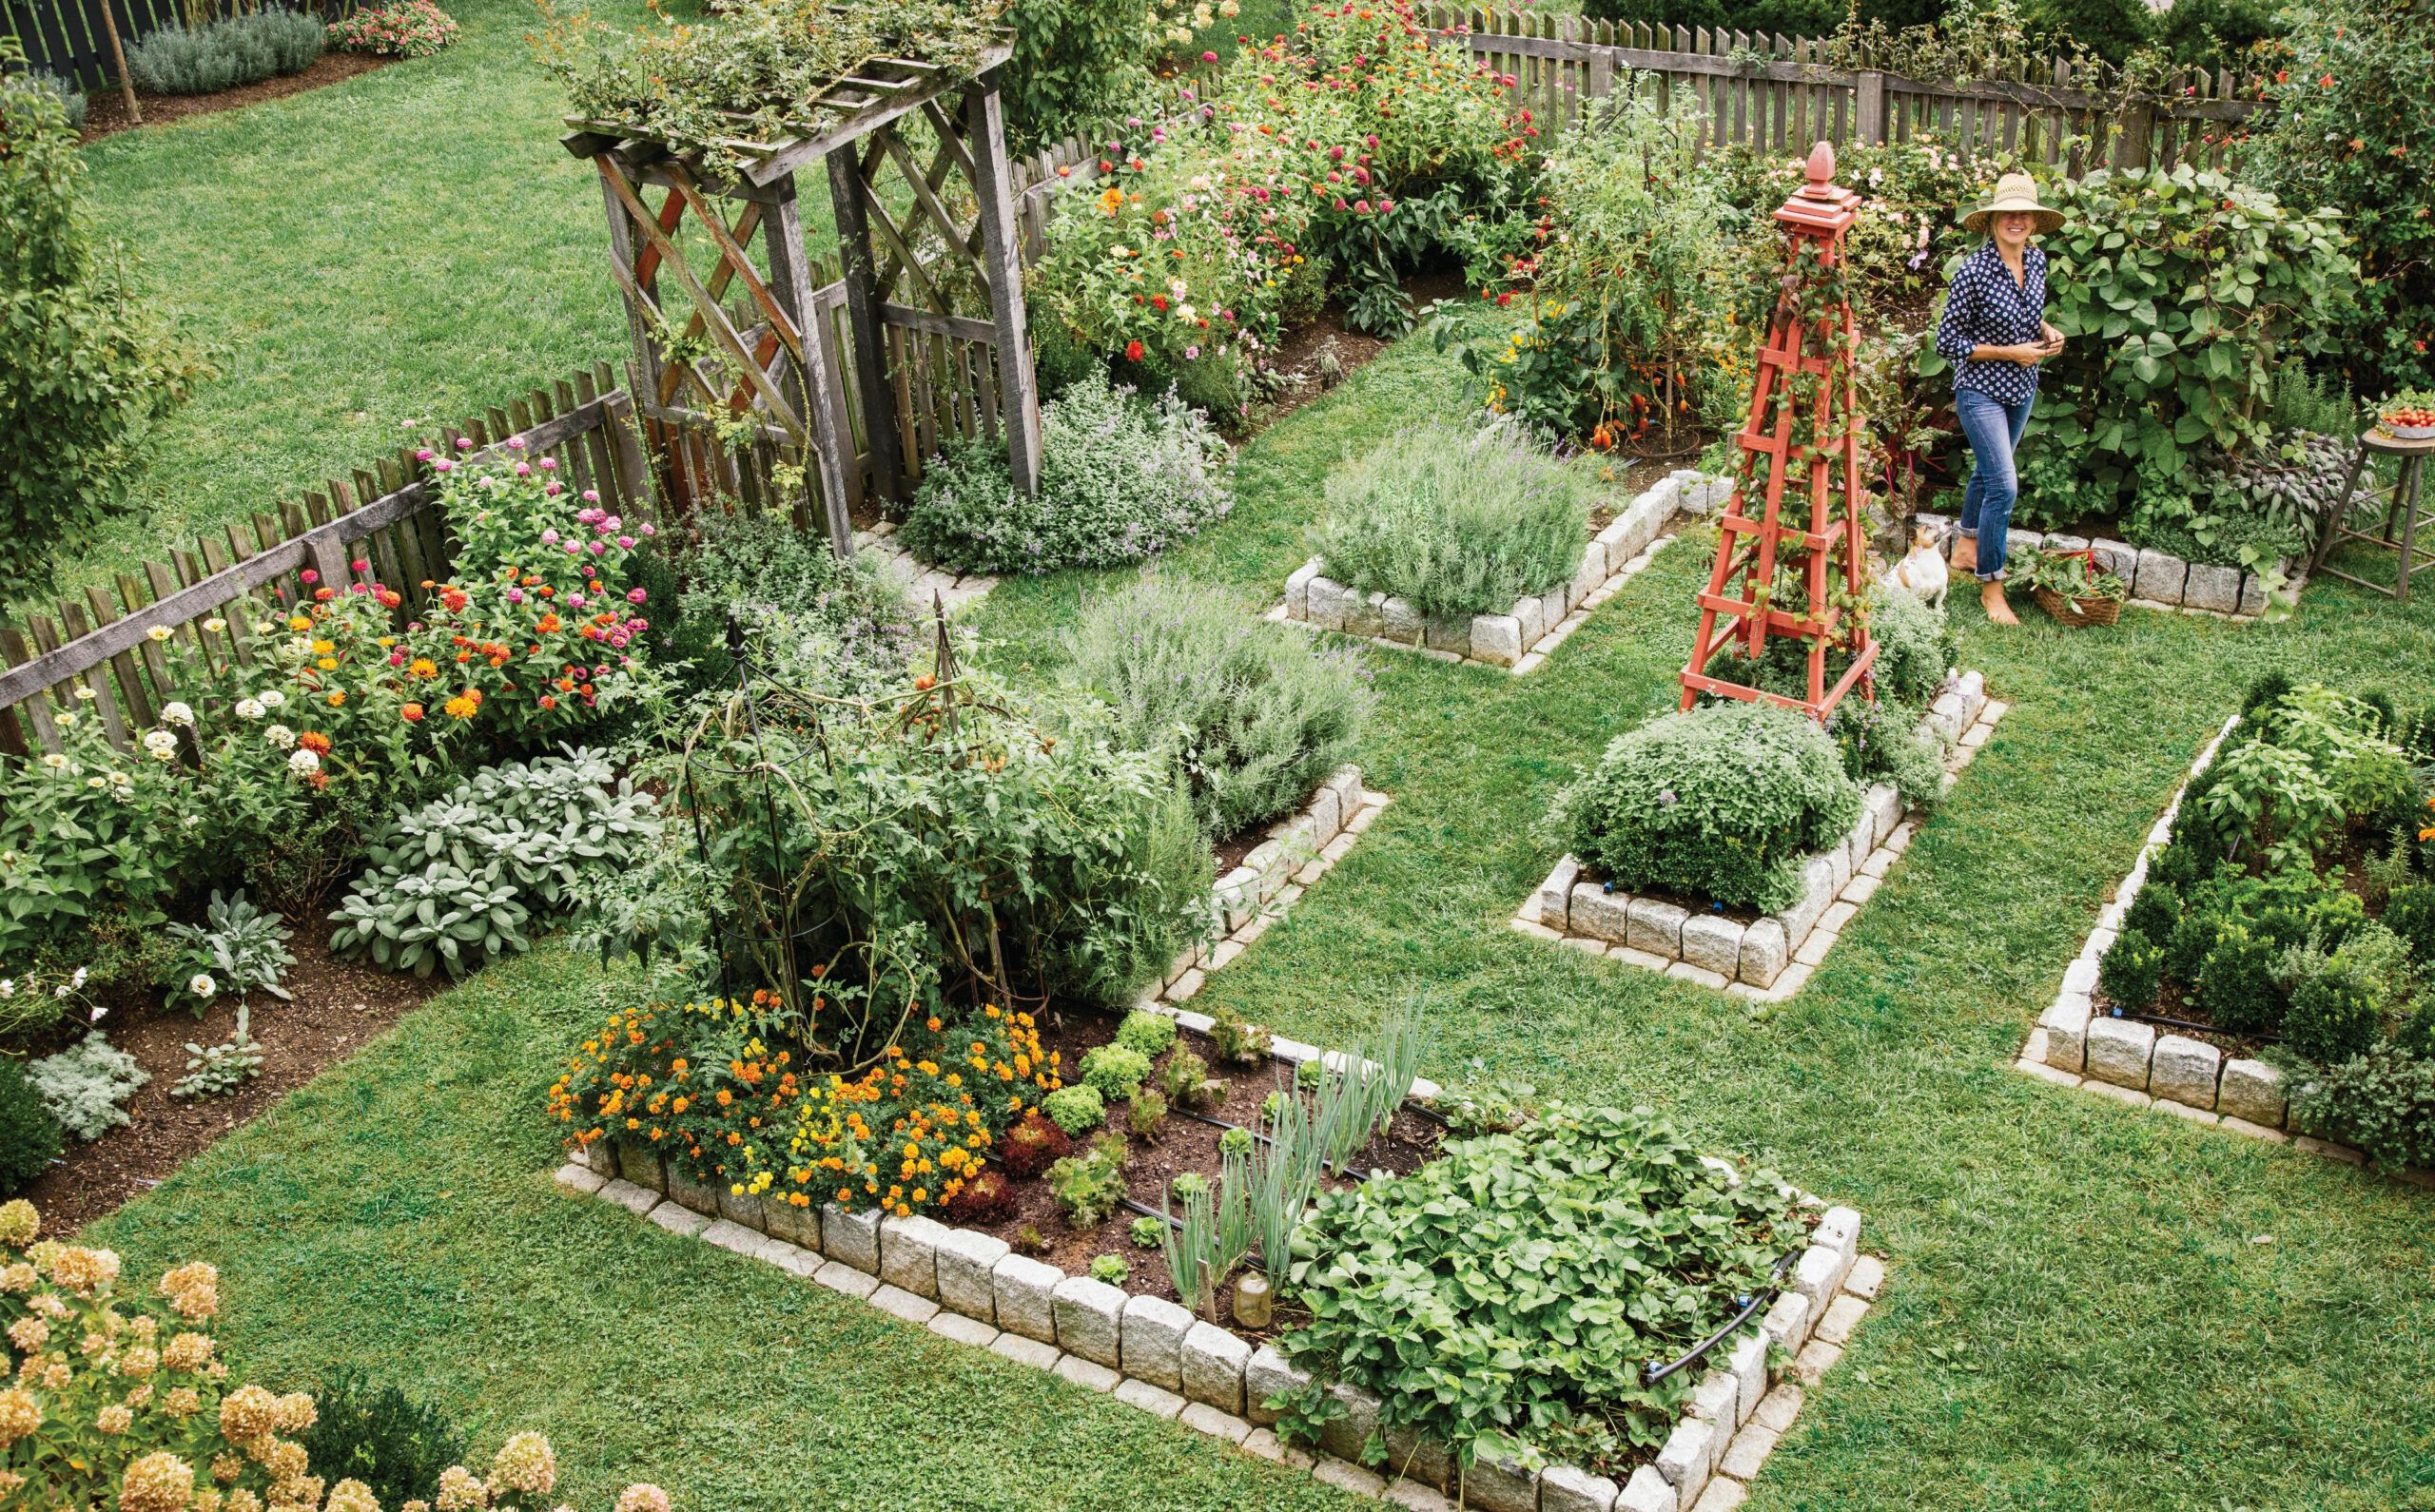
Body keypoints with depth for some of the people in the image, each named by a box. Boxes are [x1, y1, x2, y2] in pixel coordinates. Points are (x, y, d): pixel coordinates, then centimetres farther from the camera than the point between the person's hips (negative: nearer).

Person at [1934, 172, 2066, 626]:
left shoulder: (2037, 261, -1)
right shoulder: (1974, 272, -21)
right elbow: (1947, 342, -17)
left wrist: (2046, 331, -3)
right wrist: (2009, 353, -19)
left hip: (2022, 389, 7)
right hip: (1981, 390, -7)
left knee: (1986, 470, 23)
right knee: (2003, 485, -13)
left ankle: (1966, 549, 43)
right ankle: (1991, 586, 0)